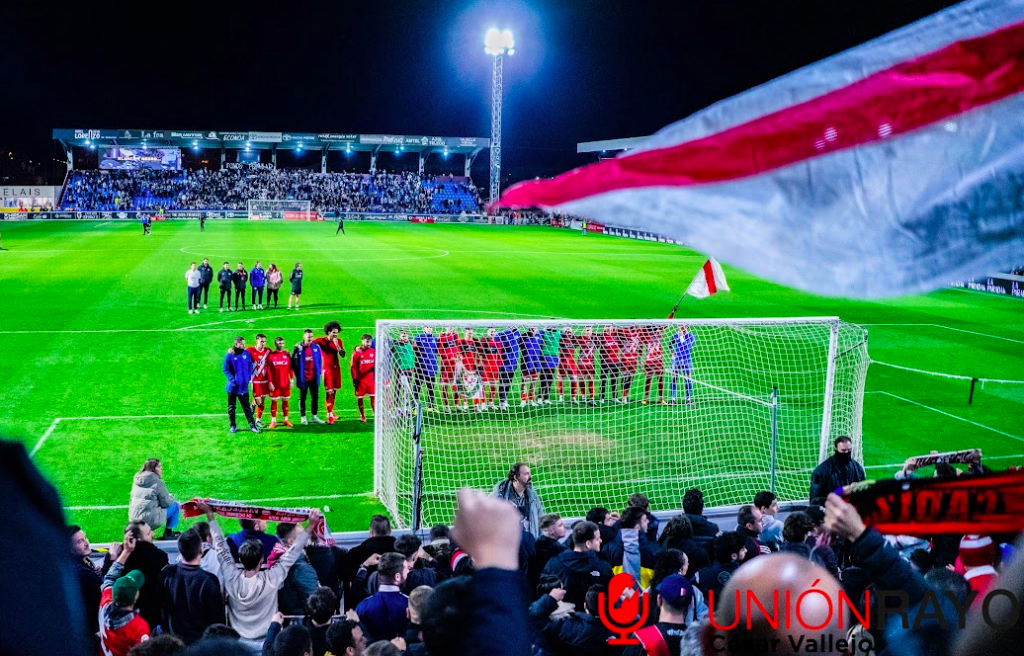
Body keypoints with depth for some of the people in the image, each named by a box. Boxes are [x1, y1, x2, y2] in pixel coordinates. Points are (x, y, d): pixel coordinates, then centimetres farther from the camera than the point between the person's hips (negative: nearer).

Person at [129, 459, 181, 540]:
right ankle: (168, 534, 16)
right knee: (175, 505, 10)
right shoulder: (157, 482, -12)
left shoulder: (136, 480, 9)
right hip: (150, 520, -7)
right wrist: (171, 497, 14)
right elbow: (166, 503, -7)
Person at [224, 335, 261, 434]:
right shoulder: (230, 355, -9)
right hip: (233, 387, -2)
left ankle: (252, 425, 9)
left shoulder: (247, 354, 0)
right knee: (231, 407, 9)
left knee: (247, 407, 7)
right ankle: (233, 426, 19)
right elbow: (225, 369, -7)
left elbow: (251, 367, 9)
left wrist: (248, 378, -1)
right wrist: (232, 379, -16)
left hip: (244, 387, 2)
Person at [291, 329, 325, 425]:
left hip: (314, 377, 4)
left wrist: (320, 372, 6)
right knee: (302, 398, 7)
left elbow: (320, 360, 10)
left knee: (315, 397, 11)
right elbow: (293, 362, -5)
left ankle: (314, 416, 23)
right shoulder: (298, 348, -9)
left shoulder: (316, 347, 3)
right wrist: (297, 373, -7)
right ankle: (303, 418, 15)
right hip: (303, 378, -4)